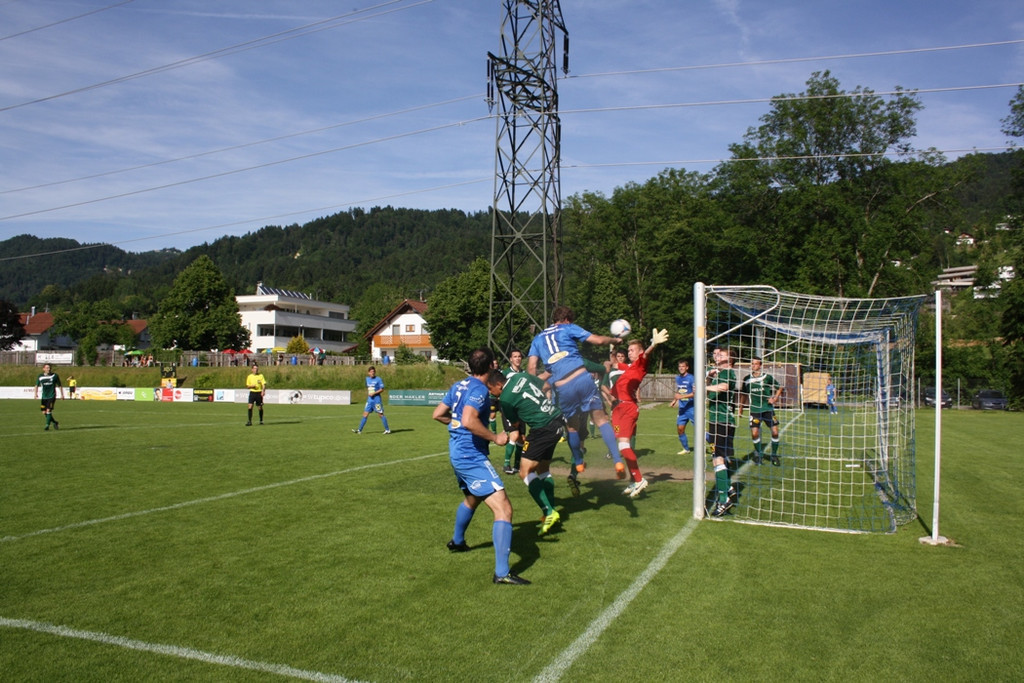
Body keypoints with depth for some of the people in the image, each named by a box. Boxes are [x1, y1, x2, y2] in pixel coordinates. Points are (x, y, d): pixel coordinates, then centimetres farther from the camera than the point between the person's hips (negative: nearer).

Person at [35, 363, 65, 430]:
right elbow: (37, 385, 7)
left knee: (48, 410, -14)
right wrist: (36, 393, -10)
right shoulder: (40, 376, 3)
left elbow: (60, 385, 7)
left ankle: (47, 426, -6)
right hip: (44, 397, 4)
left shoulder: (54, 375, -1)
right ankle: (55, 422, 24)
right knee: (44, 412, 5)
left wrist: (62, 395, 8)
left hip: (52, 396, -3)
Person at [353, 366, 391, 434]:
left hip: (376, 399, -6)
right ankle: (359, 430, 4)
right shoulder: (367, 379, 11)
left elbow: (382, 389, -10)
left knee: (381, 415, -2)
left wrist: (374, 393, -18)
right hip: (369, 400, 6)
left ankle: (387, 430, 7)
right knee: (365, 414, 2)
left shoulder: (378, 379, -8)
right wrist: (368, 394, 15)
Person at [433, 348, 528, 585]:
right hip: (472, 457, -10)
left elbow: (438, 414, 15)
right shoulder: (479, 390, -17)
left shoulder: (459, 386, 9)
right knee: (503, 508, -14)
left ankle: (457, 541, 56)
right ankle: (502, 572, -19)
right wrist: (495, 437, -21)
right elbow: (469, 421, -31)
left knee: (472, 499, 34)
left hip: (457, 454, 10)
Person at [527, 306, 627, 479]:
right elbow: (598, 340, 6)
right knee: (601, 419, 1)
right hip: (581, 377, -2)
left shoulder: (538, 338, 22)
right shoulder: (568, 328, 13)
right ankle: (618, 460, -12)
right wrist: (615, 340, 23)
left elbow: (531, 367, 10)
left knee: (571, 426, 22)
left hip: (561, 388, 2)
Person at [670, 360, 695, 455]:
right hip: (682, 408, 7)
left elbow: (696, 393, -22)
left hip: (691, 408, -7)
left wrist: (682, 396, -26)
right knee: (680, 429, 8)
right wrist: (675, 399, 14)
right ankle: (686, 449, 22)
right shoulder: (678, 378, 9)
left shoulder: (691, 378, -13)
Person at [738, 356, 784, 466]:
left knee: (775, 431, -6)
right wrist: (740, 409, 19)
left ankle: (774, 455, 14)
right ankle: (759, 454, 15)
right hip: (754, 410, 1)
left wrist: (775, 398, -3)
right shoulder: (747, 379, 4)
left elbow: (779, 388, 11)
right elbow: (743, 394, 18)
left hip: (768, 408, -1)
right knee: (754, 433, -9)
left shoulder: (767, 377, -3)